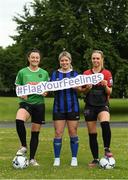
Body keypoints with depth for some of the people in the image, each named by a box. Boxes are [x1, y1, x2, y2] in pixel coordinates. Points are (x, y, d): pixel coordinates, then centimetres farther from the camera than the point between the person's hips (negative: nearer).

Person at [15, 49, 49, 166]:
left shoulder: (44, 73, 8)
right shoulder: (22, 72, 4)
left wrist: (45, 92, -8)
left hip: (39, 104, 2)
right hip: (26, 102, -2)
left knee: (35, 132, 5)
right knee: (19, 120, -33)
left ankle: (32, 159, 18)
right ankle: (23, 146, -13)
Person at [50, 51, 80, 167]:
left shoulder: (75, 74, 7)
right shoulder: (55, 74, 9)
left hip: (72, 107, 0)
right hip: (58, 107, 1)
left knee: (73, 133, 4)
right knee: (58, 133, 0)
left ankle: (74, 158, 13)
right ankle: (57, 158, 8)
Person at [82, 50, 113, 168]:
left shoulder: (107, 73, 1)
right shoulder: (86, 73, 7)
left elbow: (109, 92, -1)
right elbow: (83, 92, 9)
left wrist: (105, 86, -21)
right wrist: (87, 88, -12)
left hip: (103, 105, -2)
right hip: (90, 106, 2)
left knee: (105, 123, -33)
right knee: (92, 134, 3)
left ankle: (107, 149, -15)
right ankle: (95, 159, 14)